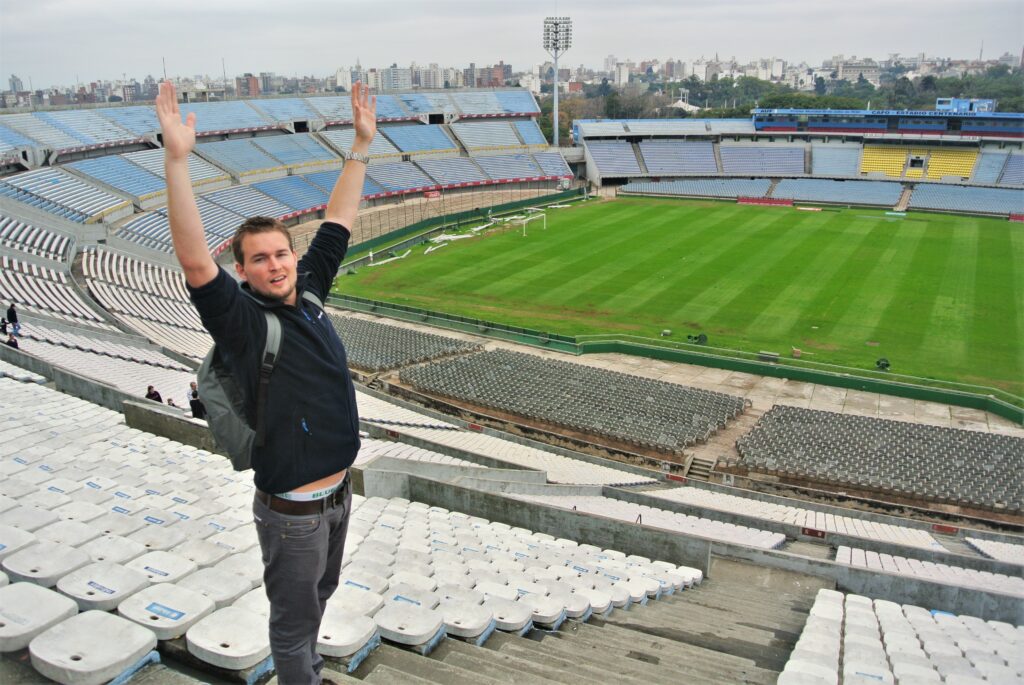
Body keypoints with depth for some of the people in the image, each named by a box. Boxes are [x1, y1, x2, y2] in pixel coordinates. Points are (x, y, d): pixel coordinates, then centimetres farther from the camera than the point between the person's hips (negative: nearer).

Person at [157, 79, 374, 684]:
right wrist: (177, 159, -41)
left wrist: (363, 144, 8)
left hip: (338, 492, 7)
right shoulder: (241, 320, -17)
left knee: (320, 598, 28)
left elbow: (338, 220, 6)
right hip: (292, 513, -7)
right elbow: (194, 259, -33)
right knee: (294, 622, 13)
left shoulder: (309, 292, 1)